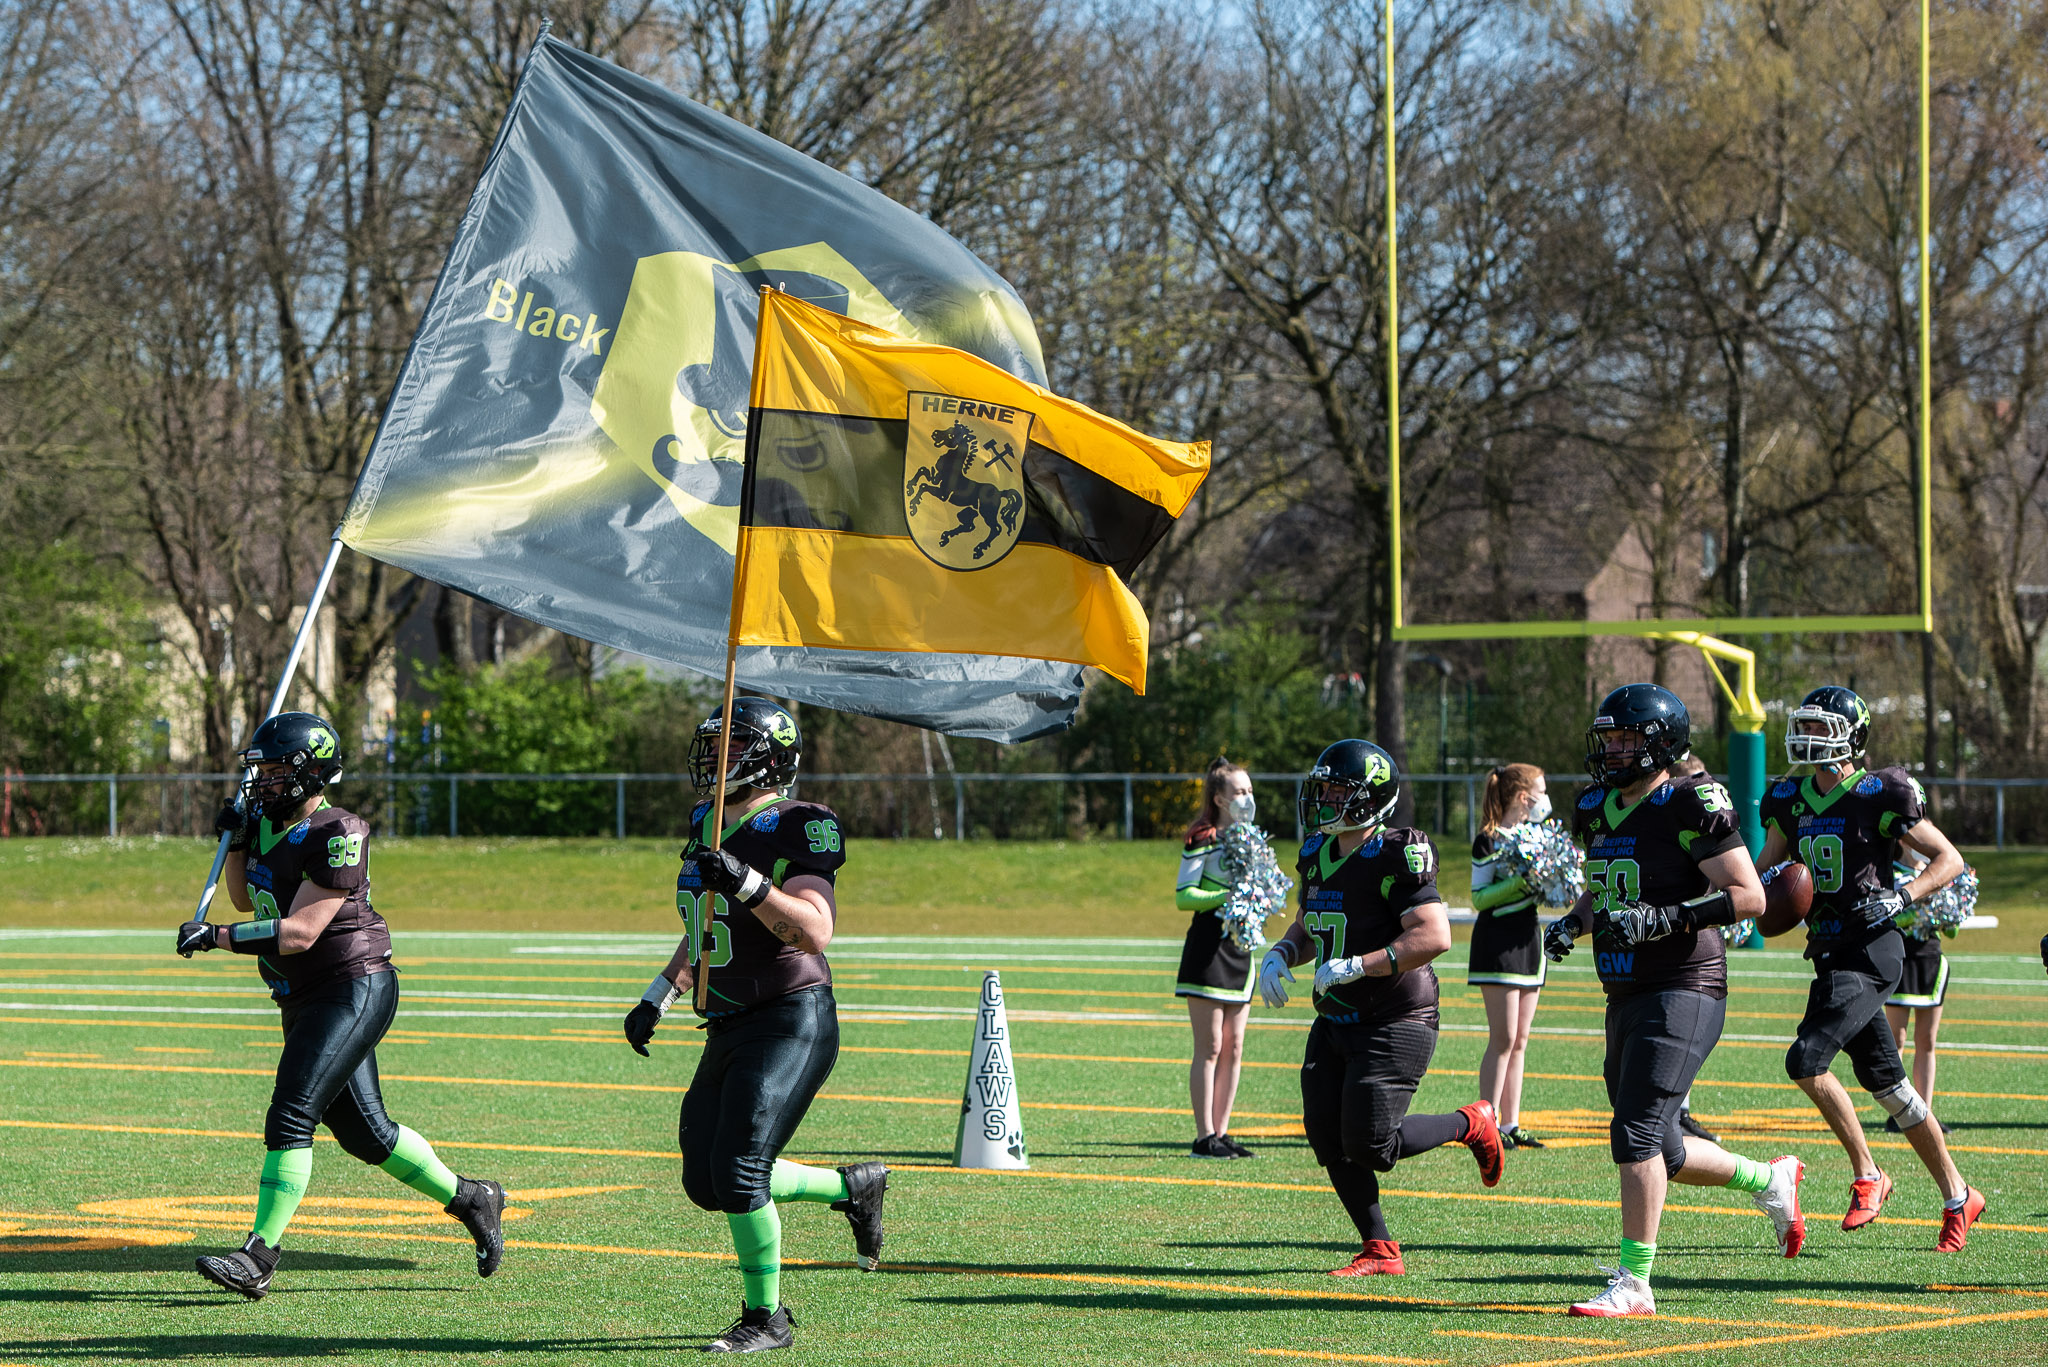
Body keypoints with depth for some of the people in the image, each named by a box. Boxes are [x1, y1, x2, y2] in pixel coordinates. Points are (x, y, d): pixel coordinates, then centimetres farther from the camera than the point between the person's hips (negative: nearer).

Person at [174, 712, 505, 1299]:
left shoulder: (336, 836, -19)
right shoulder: (268, 822, 9)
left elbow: (300, 932, -24)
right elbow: (247, 900, 23)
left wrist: (216, 937, -26)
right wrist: (235, 842, 6)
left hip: (353, 990, -10)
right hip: (305, 1000, 10)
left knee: (291, 1116, -17)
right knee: (363, 1131, 14)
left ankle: (259, 1256, -19)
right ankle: (470, 1199, 30)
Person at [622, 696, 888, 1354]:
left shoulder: (794, 830, -14)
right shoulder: (708, 827, 12)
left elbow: (815, 932, -26)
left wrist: (746, 881, -34)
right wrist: (656, 1000, 21)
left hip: (790, 1022, -9)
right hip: (730, 1029, 9)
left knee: (739, 1169, -15)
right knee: (707, 1182, 9)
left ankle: (766, 1318, 0)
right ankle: (854, 1186, 27)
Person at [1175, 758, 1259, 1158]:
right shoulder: (1203, 840, -8)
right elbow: (1184, 896, -12)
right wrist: (1225, 897, -23)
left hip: (1241, 946, 8)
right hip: (1208, 945, -8)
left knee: (1234, 1047, 7)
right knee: (1210, 1047, -6)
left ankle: (1221, 1133, 12)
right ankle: (1204, 1138, -4)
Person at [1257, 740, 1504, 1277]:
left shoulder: (1396, 856, -18)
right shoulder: (1317, 853, 9)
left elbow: (1433, 937, -25)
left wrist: (1356, 966, -25)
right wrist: (1280, 954, 1)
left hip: (1395, 1024, -8)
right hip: (1336, 1024, 8)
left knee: (1369, 1146, -11)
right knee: (1328, 1140, 1)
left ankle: (1471, 1125, 14)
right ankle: (1380, 1251, 13)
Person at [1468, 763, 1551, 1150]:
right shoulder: (1489, 841, -10)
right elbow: (1479, 898, -14)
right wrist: (1520, 882, -23)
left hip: (1528, 939, 8)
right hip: (1497, 941, -8)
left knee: (1520, 1040, 8)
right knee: (1503, 1038, -11)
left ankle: (1511, 1124, 11)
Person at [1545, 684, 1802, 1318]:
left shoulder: (1691, 805, -12)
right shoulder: (1598, 809, 13)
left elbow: (1748, 896, -15)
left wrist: (1662, 918, -23)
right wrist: (1574, 922, 6)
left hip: (1683, 992, -9)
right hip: (1628, 998, 9)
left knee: (1636, 1133, -15)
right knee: (1660, 1149, 15)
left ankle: (1633, 1283, -12)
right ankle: (1770, 1181, 38)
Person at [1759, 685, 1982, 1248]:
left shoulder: (1879, 797, -10)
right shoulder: (1792, 801, 9)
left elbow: (1949, 859, -5)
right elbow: (1763, 872, 19)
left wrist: (1900, 898, -18)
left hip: (1871, 950, -8)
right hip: (1831, 950, 8)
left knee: (1806, 1061, -19)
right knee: (1886, 1083, 11)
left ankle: (1867, 1175, -3)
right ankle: (1957, 1195, 21)